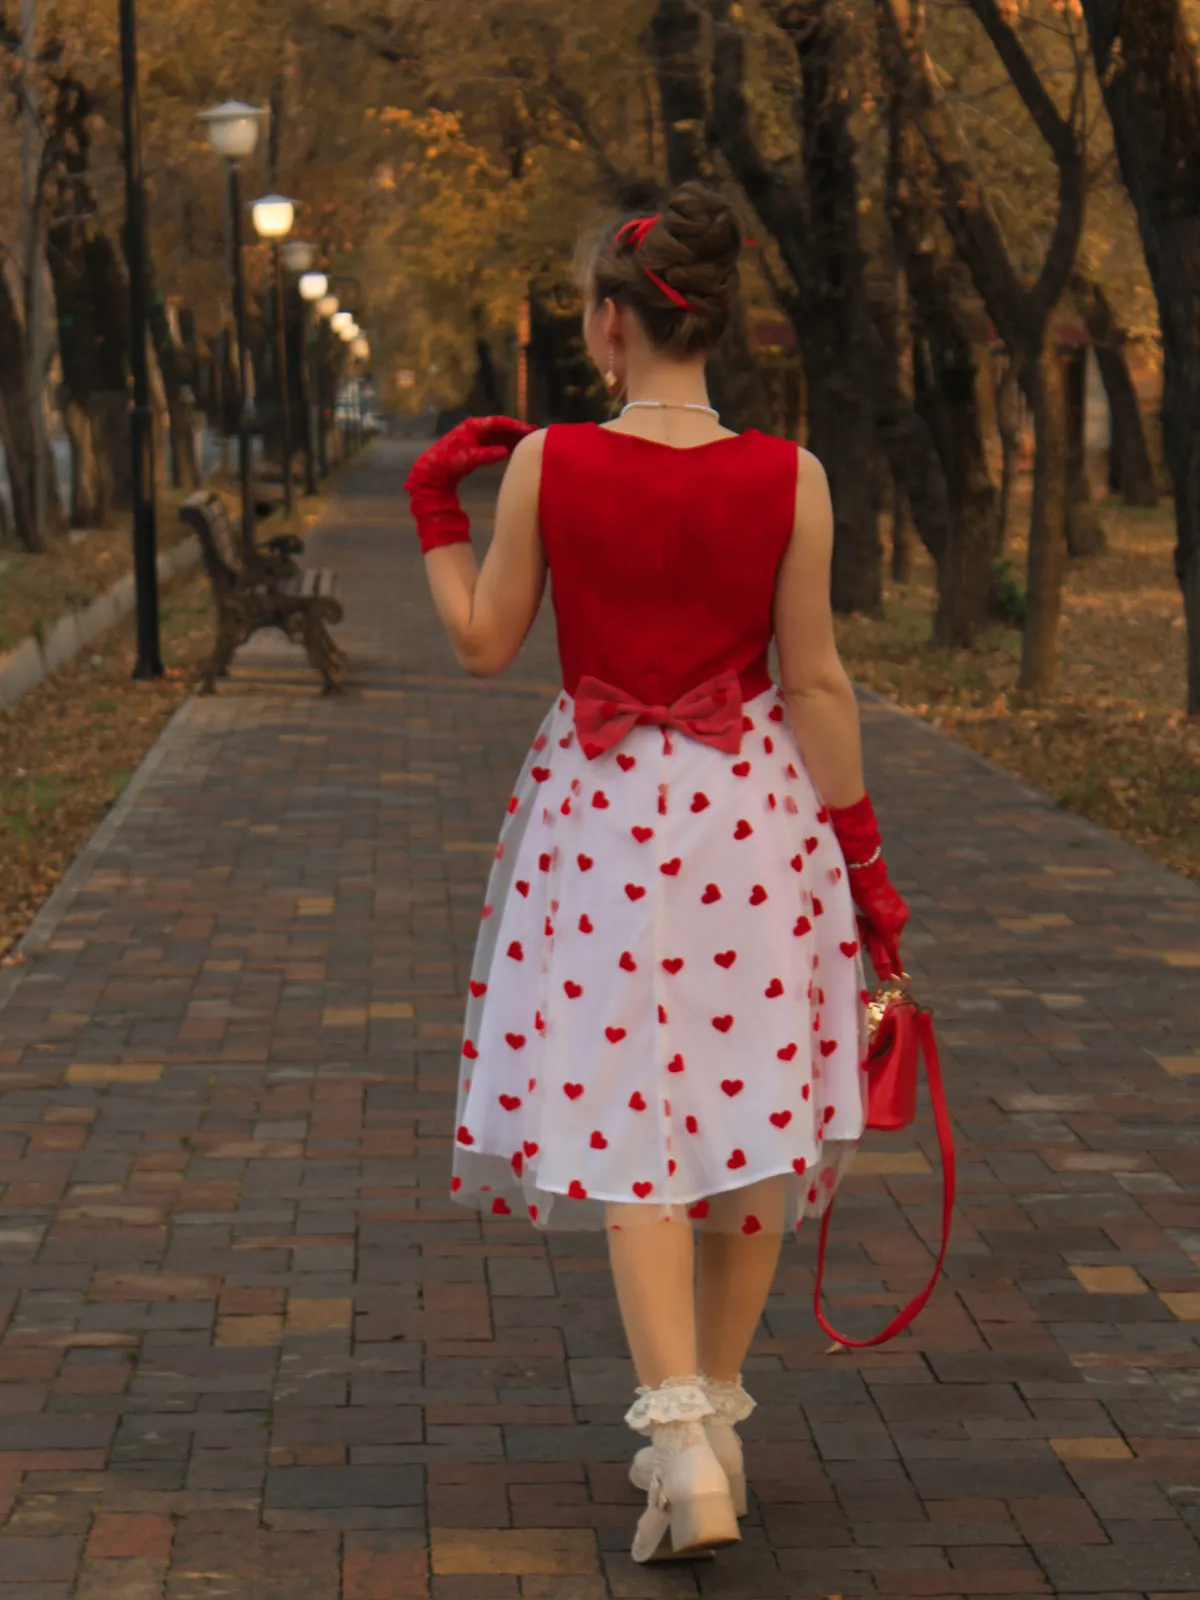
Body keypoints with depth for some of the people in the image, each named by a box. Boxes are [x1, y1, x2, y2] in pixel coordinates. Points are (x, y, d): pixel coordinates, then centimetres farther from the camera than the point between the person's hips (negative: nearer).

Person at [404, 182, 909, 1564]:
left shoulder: (545, 465, -9)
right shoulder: (790, 480, -7)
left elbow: (483, 644, 1)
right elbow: (816, 683, -3)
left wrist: (434, 506, 15)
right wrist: (862, 857, 6)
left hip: (602, 815, -1)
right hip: (755, 815, 1)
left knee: (622, 1124, 1)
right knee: (748, 1107, 14)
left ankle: (685, 1448, -11)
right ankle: (715, 1411, 26)